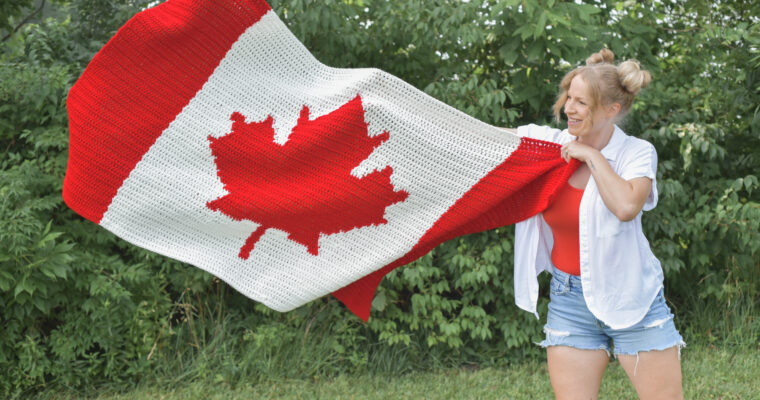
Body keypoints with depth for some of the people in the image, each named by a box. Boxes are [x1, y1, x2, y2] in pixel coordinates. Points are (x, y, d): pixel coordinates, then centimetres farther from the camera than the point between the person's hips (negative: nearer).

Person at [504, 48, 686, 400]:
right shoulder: (548, 142, 1)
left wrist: (593, 156, -17)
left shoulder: (637, 153, -8)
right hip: (569, 300, 3)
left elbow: (626, 206, -27)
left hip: (630, 296, -3)